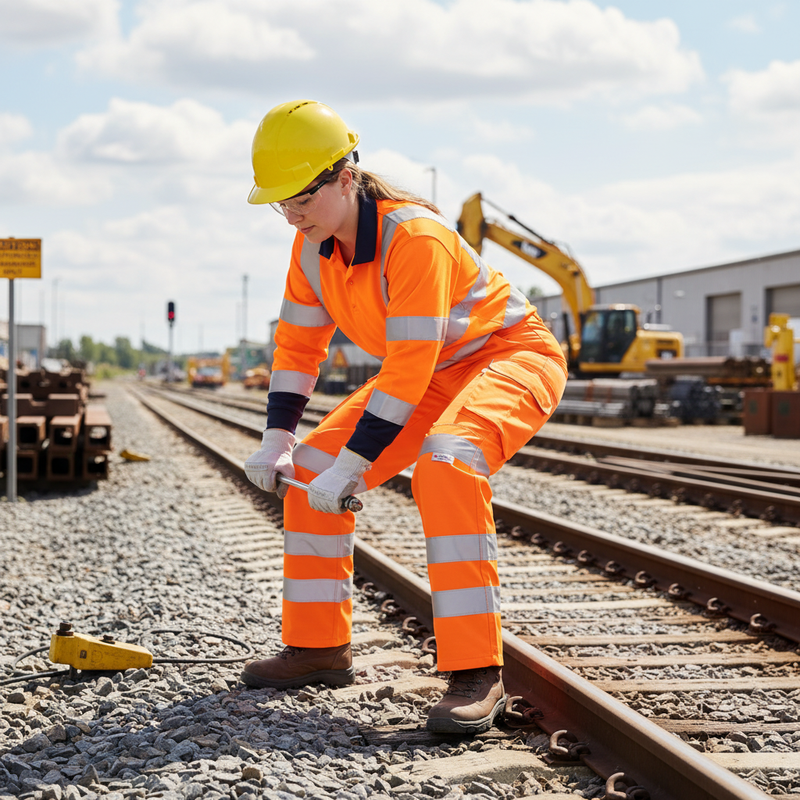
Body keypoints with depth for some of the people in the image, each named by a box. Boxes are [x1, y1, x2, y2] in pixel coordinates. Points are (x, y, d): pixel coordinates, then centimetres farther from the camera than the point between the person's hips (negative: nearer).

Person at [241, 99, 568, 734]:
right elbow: (299, 343, 5)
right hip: (435, 375, 9)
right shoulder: (313, 246, -6)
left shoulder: (415, 236, -32)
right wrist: (278, 439, -4)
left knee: (445, 463, -37)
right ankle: (318, 646, 14)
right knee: (311, 468, 3)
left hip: (514, 356, -9)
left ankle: (476, 673, -33)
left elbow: (409, 367, -34)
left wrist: (353, 464, -31)